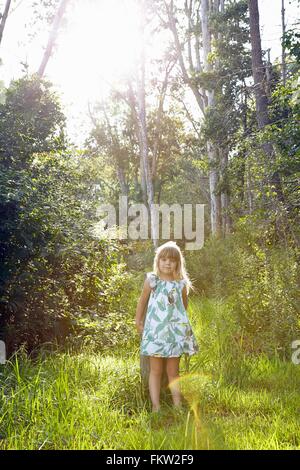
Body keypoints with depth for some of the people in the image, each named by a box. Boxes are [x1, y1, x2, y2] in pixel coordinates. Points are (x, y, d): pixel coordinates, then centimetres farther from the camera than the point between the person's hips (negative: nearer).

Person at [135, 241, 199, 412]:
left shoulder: (181, 284, 1)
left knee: (173, 371, 9)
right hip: (155, 330, -1)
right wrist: (138, 322, 10)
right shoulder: (151, 281, -3)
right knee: (156, 370, 3)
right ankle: (156, 406, 7)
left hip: (175, 330, 2)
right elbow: (142, 302, 7)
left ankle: (177, 405, 14)